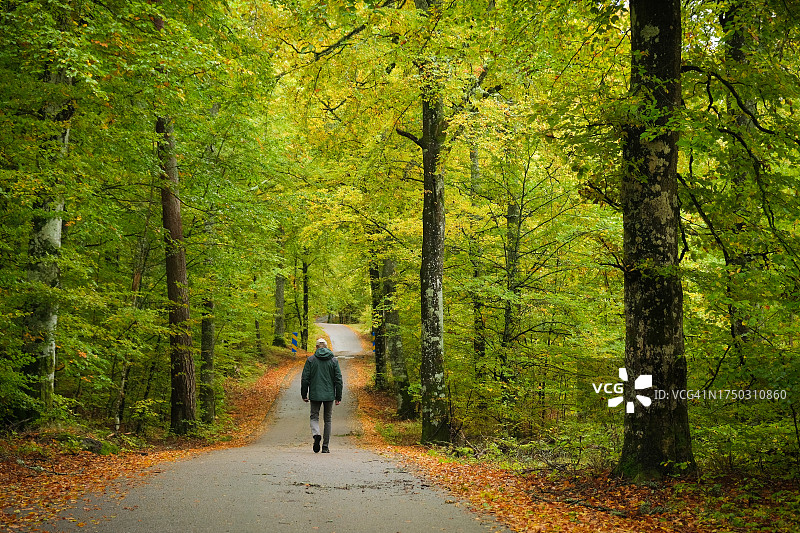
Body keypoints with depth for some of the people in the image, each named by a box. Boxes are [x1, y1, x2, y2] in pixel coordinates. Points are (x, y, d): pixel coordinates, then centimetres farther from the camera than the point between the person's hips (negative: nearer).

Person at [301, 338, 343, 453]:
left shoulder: (310, 360, -1)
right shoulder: (333, 360, 2)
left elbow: (305, 379, -2)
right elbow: (338, 379, 1)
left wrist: (304, 395, 6)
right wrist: (338, 397, 5)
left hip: (315, 394, -1)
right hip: (329, 395, 1)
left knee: (314, 417, 11)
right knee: (328, 420, 10)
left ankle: (316, 435, -19)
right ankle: (325, 447, 10)